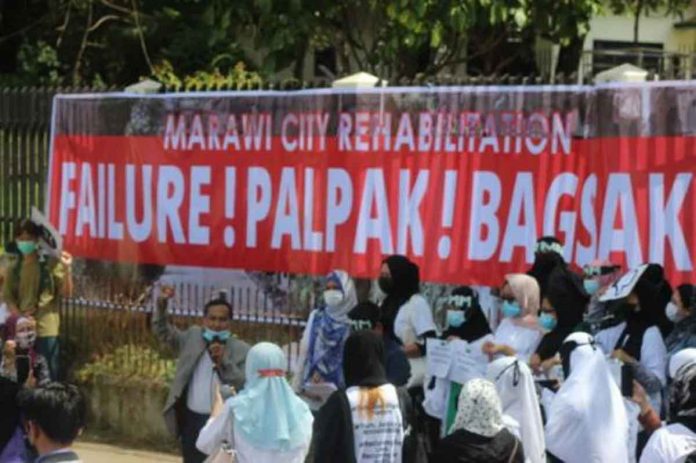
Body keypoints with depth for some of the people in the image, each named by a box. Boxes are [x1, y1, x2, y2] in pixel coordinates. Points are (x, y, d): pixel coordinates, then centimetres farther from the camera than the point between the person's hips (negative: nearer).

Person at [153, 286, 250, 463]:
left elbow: (245, 386, -13)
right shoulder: (193, 336, 5)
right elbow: (162, 331, 14)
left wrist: (223, 361, -24)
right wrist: (162, 305, -4)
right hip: (191, 419, 4)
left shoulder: (241, 350, -7)